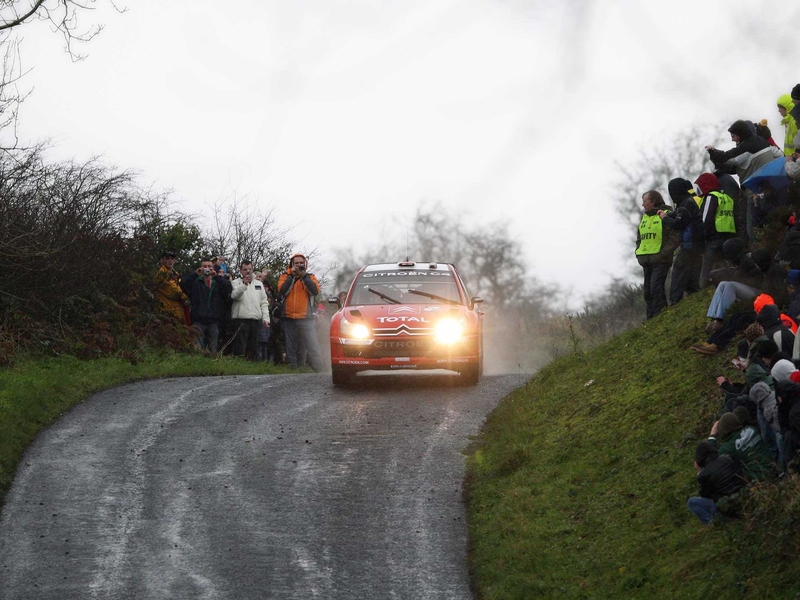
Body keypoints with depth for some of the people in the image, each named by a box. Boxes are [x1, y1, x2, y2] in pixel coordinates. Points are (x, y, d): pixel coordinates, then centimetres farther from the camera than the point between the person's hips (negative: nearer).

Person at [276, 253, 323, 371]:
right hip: (288, 318, 1)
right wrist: (292, 276, -12)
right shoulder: (285, 276, 10)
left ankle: (319, 371, -11)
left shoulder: (310, 277, 10)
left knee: (313, 348, -11)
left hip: (306, 318, -1)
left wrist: (304, 276, -14)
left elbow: (315, 291, -8)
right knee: (290, 349, 6)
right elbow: (282, 290, -8)